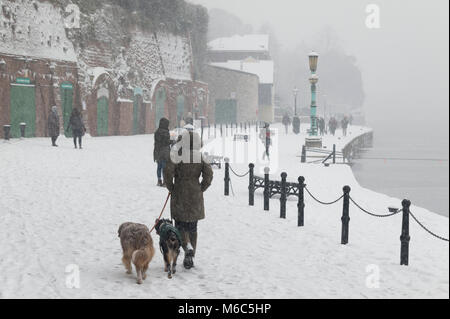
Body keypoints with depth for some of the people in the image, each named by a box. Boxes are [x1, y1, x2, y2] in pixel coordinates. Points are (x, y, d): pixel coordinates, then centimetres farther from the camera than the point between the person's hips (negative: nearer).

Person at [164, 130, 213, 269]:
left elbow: (168, 172, -18)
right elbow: (208, 175, -8)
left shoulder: (177, 155, -10)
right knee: (193, 227, 14)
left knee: (180, 225, 8)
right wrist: (200, 189, 5)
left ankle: (188, 247, -19)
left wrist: (171, 188, -2)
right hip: (196, 197, 3)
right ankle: (191, 258, 16)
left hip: (179, 196, -3)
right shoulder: (201, 156, -1)